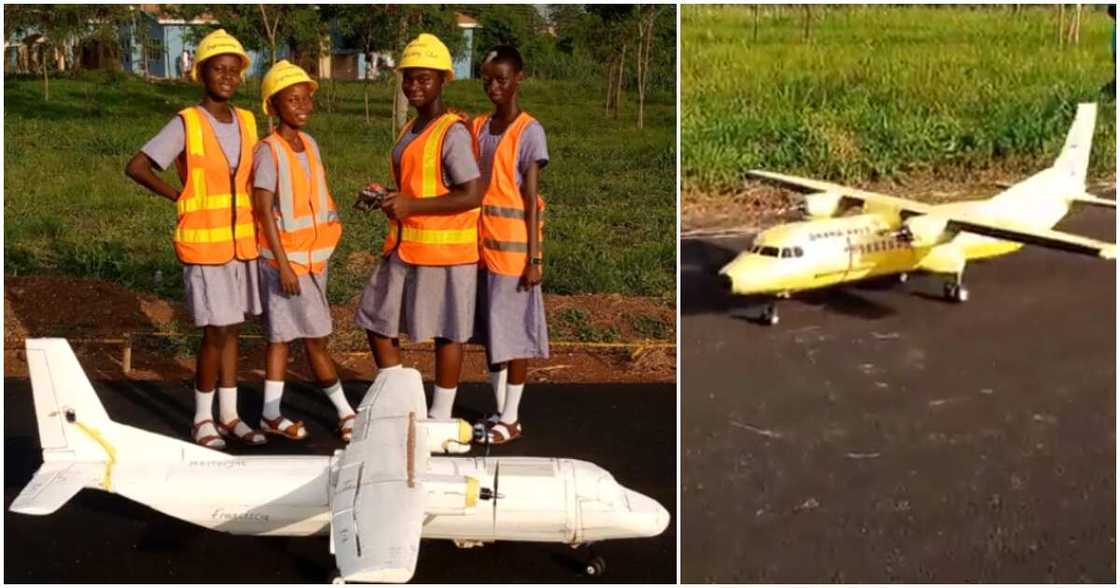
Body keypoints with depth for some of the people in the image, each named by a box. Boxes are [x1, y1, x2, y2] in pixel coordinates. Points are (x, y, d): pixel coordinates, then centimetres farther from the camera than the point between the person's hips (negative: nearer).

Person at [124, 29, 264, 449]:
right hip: (204, 244, -5)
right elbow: (135, 167, -13)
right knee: (216, 332, -4)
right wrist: (180, 198, -8)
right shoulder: (186, 124, -12)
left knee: (231, 330, 11)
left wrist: (257, 227, 6)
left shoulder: (247, 122, 5)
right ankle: (203, 419, 11)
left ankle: (229, 415, 21)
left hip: (242, 242, 5)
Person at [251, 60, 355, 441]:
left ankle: (272, 414, 19)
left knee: (282, 334, 12)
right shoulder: (269, 151, -13)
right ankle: (345, 410, 9)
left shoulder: (310, 144, 9)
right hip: (286, 258, -7)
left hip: (313, 256, 7)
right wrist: (283, 263, -19)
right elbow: (264, 210, -15)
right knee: (315, 337, 0)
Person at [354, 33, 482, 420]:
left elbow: (472, 195, -21)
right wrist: (388, 199, 6)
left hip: (443, 249, -9)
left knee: (445, 332, 3)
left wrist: (412, 206, -22)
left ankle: (440, 418, 15)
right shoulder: (410, 130, 14)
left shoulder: (452, 132, -14)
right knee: (377, 322, 11)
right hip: (405, 248, 9)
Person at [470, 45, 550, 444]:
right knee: (492, 330, 13)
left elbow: (531, 200, -11)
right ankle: (499, 412, 24)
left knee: (513, 330, 1)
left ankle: (511, 419, 11)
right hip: (481, 244, 6)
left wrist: (533, 257, -13)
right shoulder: (477, 128, 10)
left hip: (512, 245, -6)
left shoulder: (529, 131, -8)